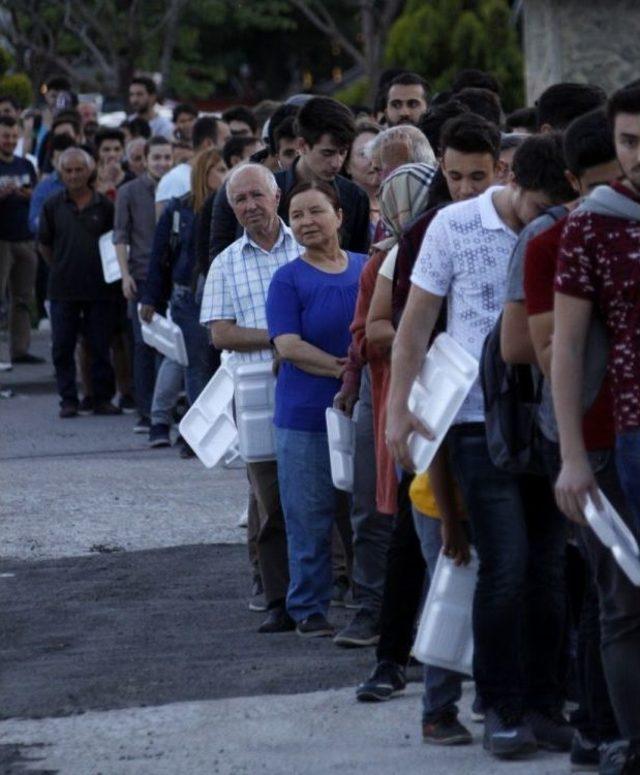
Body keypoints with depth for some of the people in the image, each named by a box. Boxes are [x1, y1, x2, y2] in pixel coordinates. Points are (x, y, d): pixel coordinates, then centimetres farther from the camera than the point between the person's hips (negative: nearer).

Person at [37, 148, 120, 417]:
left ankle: (103, 398, 11)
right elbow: (44, 244, 10)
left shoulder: (104, 205, 2)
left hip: (98, 287, 0)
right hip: (63, 289, 0)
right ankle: (68, 399, 10)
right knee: (62, 347, 2)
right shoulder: (53, 206, 2)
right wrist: (61, 269, 7)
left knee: (100, 346, 3)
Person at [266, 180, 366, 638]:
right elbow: (289, 346, -11)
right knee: (310, 521, 0)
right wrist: (342, 368, -20)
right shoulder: (288, 280, -1)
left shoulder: (369, 269, 8)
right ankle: (310, 611, 10)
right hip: (306, 414, -3)